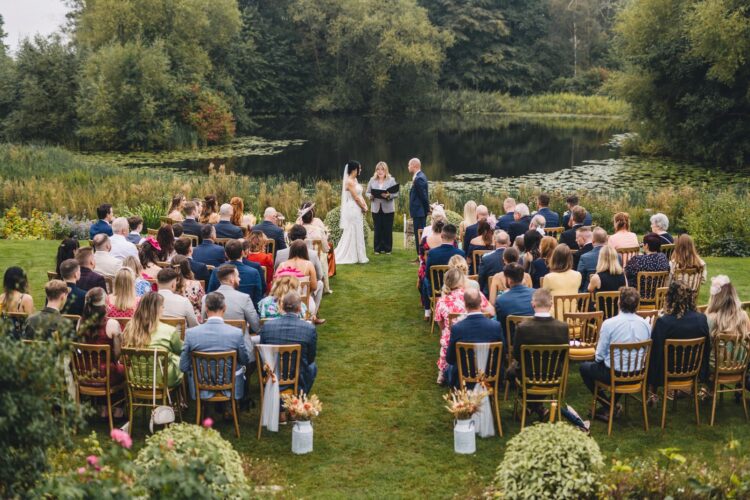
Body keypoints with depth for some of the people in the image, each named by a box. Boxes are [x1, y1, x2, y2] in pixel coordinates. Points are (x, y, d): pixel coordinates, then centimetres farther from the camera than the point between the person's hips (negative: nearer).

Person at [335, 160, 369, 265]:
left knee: (357, 233, 11)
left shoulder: (355, 180, 13)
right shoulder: (349, 181, -16)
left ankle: (357, 256, 17)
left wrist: (364, 205, -1)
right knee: (351, 233, -3)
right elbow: (356, 197, -16)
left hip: (357, 210, 9)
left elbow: (360, 195, 14)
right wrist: (363, 207, -5)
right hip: (352, 209, -9)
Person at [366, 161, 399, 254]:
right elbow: (367, 192, 11)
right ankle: (378, 248, 12)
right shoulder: (372, 180, 9)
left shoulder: (391, 180, 2)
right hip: (376, 208, 2)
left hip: (388, 209, -2)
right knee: (378, 229, 3)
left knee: (388, 229, 2)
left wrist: (389, 196, -21)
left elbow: (396, 194, -2)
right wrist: (371, 196, -11)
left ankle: (387, 248, 12)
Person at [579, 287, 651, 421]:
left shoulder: (609, 324, -18)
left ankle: (608, 406, 14)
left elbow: (599, 356, -11)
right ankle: (612, 406, 30)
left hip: (614, 374, -5)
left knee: (584, 367, 21)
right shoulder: (645, 324, -4)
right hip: (638, 375, 5)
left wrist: (598, 358, 12)